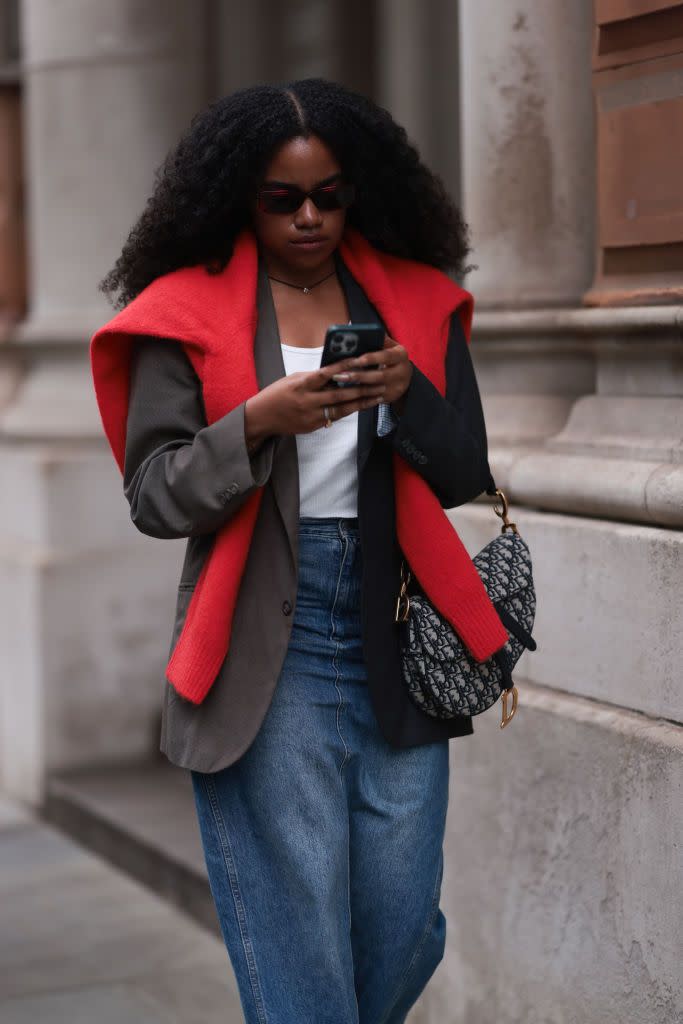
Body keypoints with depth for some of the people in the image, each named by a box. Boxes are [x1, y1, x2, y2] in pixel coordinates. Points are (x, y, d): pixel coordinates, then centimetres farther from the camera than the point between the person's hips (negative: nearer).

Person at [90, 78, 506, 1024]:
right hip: (264, 648, -3)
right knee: (299, 931, -1)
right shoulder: (189, 310, 0)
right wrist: (259, 423, -19)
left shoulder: (416, 301, 9)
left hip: (392, 633, 3)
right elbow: (152, 495, -3)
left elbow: (465, 474, 8)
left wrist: (409, 393, -12)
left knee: (404, 928, 8)